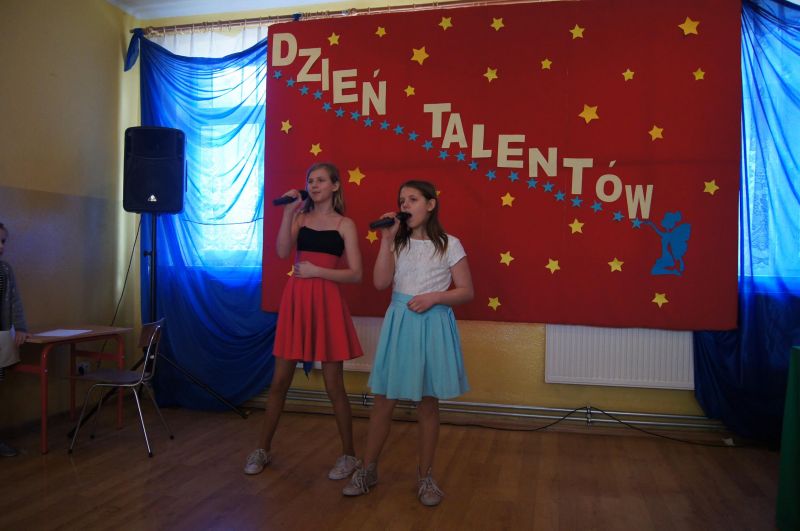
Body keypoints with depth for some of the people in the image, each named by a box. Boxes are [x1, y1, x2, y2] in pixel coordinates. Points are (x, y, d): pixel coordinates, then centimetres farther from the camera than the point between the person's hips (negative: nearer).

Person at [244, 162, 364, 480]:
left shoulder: (344, 224, 3)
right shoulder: (300, 217, 10)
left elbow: (355, 274, -4)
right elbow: (282, 252, -8)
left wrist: (317, 270, -12)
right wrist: (288, 211, -10)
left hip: (326, 302, -3)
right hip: (296, 300, 3)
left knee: (333, 384, 2)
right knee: (279, 380, 9)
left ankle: (348, 455, 18)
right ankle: (263, 449, 25)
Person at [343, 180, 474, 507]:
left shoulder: (449, 244, -1)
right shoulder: (398, 242, 7)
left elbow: (466, 292, -1)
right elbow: (380, 283, -6)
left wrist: (434, 297, -16)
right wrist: (386, 240, -9)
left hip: (433, 326, -2)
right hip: (399, 324, 2)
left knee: (427, 403, 7)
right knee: (383, 399, 7)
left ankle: (425, 476, 22)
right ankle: (368, 470, 22)